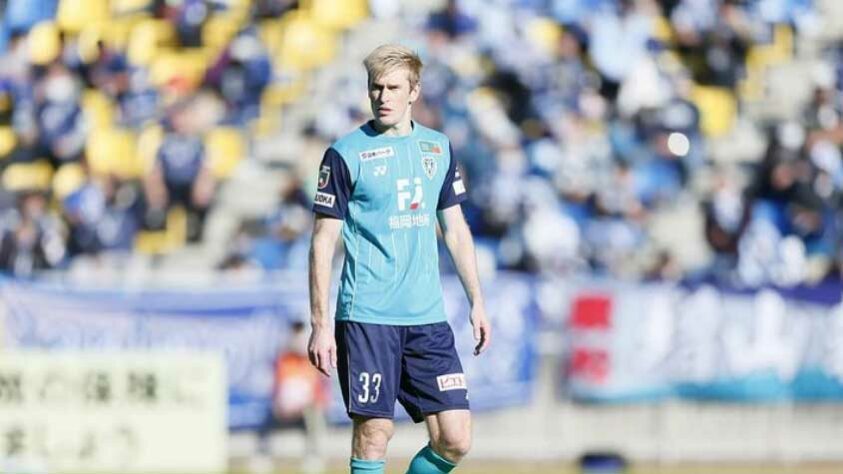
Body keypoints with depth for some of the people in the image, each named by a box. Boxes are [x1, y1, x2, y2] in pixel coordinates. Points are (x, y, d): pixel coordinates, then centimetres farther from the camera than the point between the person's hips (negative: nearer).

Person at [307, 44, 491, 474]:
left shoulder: (438, 148, 11)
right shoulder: (345, 154, -4)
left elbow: (455, 229, 19)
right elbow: (323, 241, -4)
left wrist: (476, 302, 15)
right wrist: (320, 325, -9)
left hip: (428, 318, 4)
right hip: (366, 318, -4)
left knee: (455, 440, -2)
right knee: (373, 434, -6)